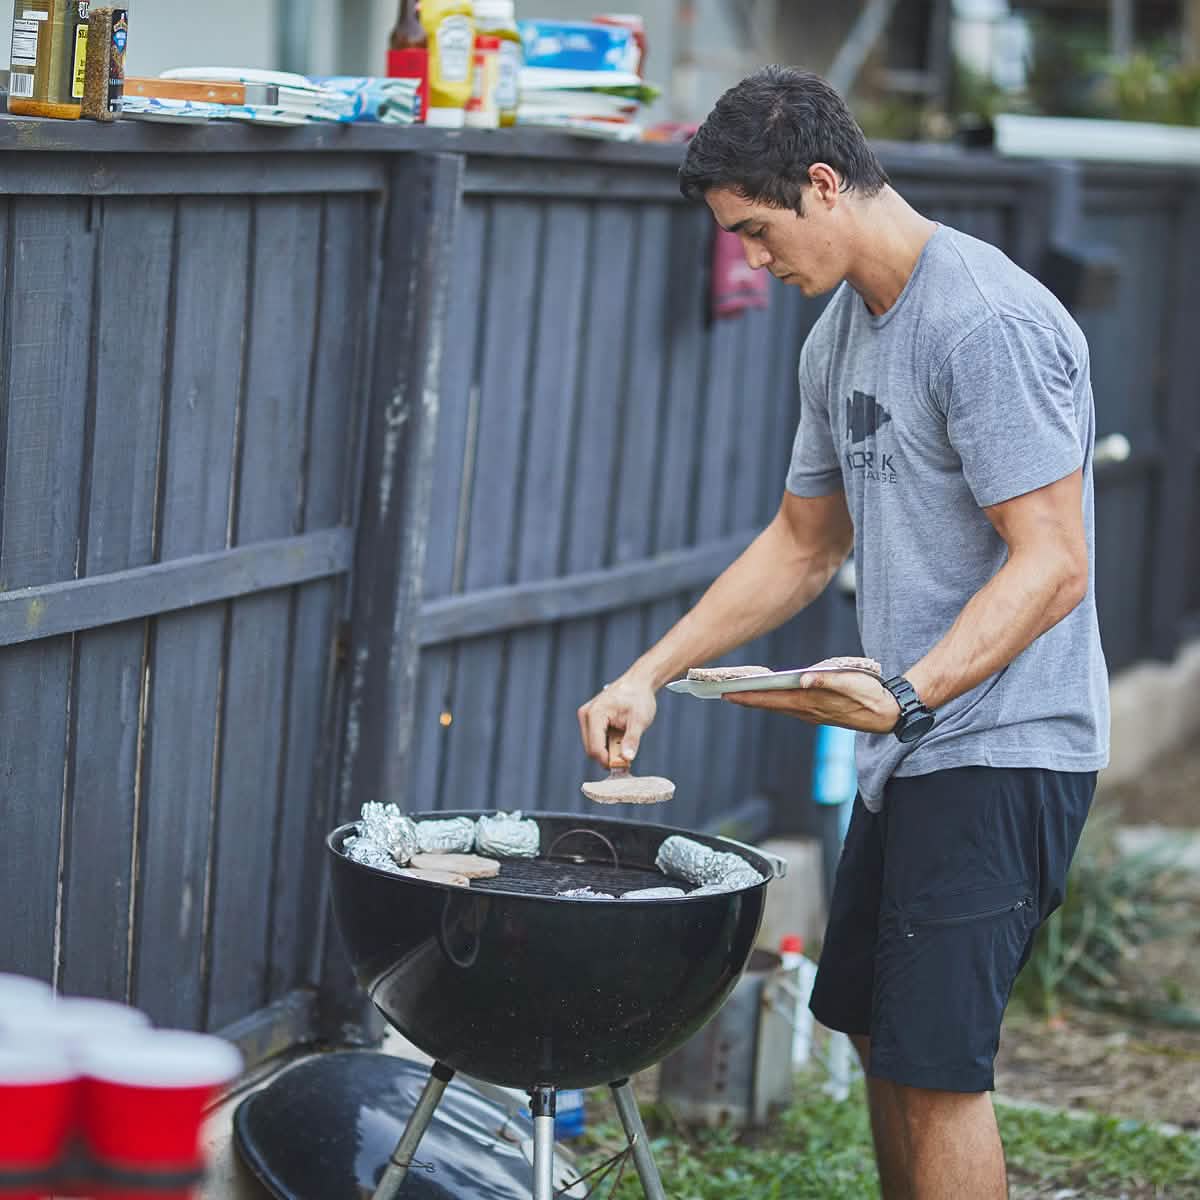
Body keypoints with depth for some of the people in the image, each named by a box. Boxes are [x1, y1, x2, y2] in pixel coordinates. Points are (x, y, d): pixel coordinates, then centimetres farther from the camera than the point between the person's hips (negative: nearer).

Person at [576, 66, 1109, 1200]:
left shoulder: (990, 322, -18)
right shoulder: (840, 336, 13)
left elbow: (1052, 563, -22)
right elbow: (803, 544, 22)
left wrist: (909, 695, -34)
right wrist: (650, 673, 15)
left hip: (1000, 747, -10)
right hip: (908, 754, 10)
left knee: (935, 1063, -11)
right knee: (875, 1028, 15)